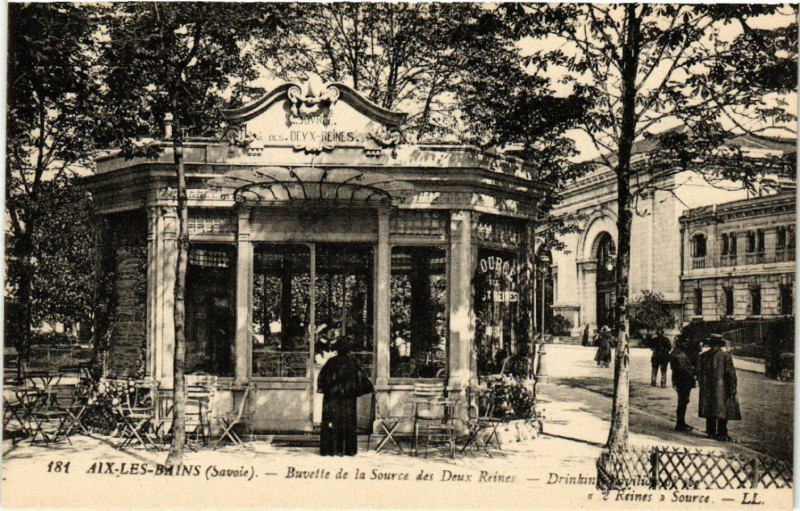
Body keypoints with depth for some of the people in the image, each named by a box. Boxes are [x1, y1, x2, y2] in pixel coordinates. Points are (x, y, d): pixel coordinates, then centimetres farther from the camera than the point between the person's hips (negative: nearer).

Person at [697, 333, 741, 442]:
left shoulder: (702, 356, 3)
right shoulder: (725, 356, -9)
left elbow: (699, 372, 8)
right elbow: (731, 374, -9)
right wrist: (733, 389, -4)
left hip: (706, 389, 4)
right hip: (721, 389, -4)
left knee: (709, 412, 12)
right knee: (723, 411, 1)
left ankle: (711, 432, 17)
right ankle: (722, 434, 0)